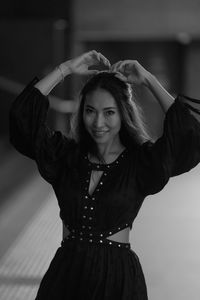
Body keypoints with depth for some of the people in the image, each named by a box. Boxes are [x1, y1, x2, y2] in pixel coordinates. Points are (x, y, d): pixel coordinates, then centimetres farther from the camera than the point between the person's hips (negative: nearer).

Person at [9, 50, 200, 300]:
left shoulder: (141, 162, -4)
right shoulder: (66, 155, 3)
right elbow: (23, 114, -6)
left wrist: (149, 81, -11)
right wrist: (66, 69, -4)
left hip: (118, 277, -2)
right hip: (66, 274, 2)